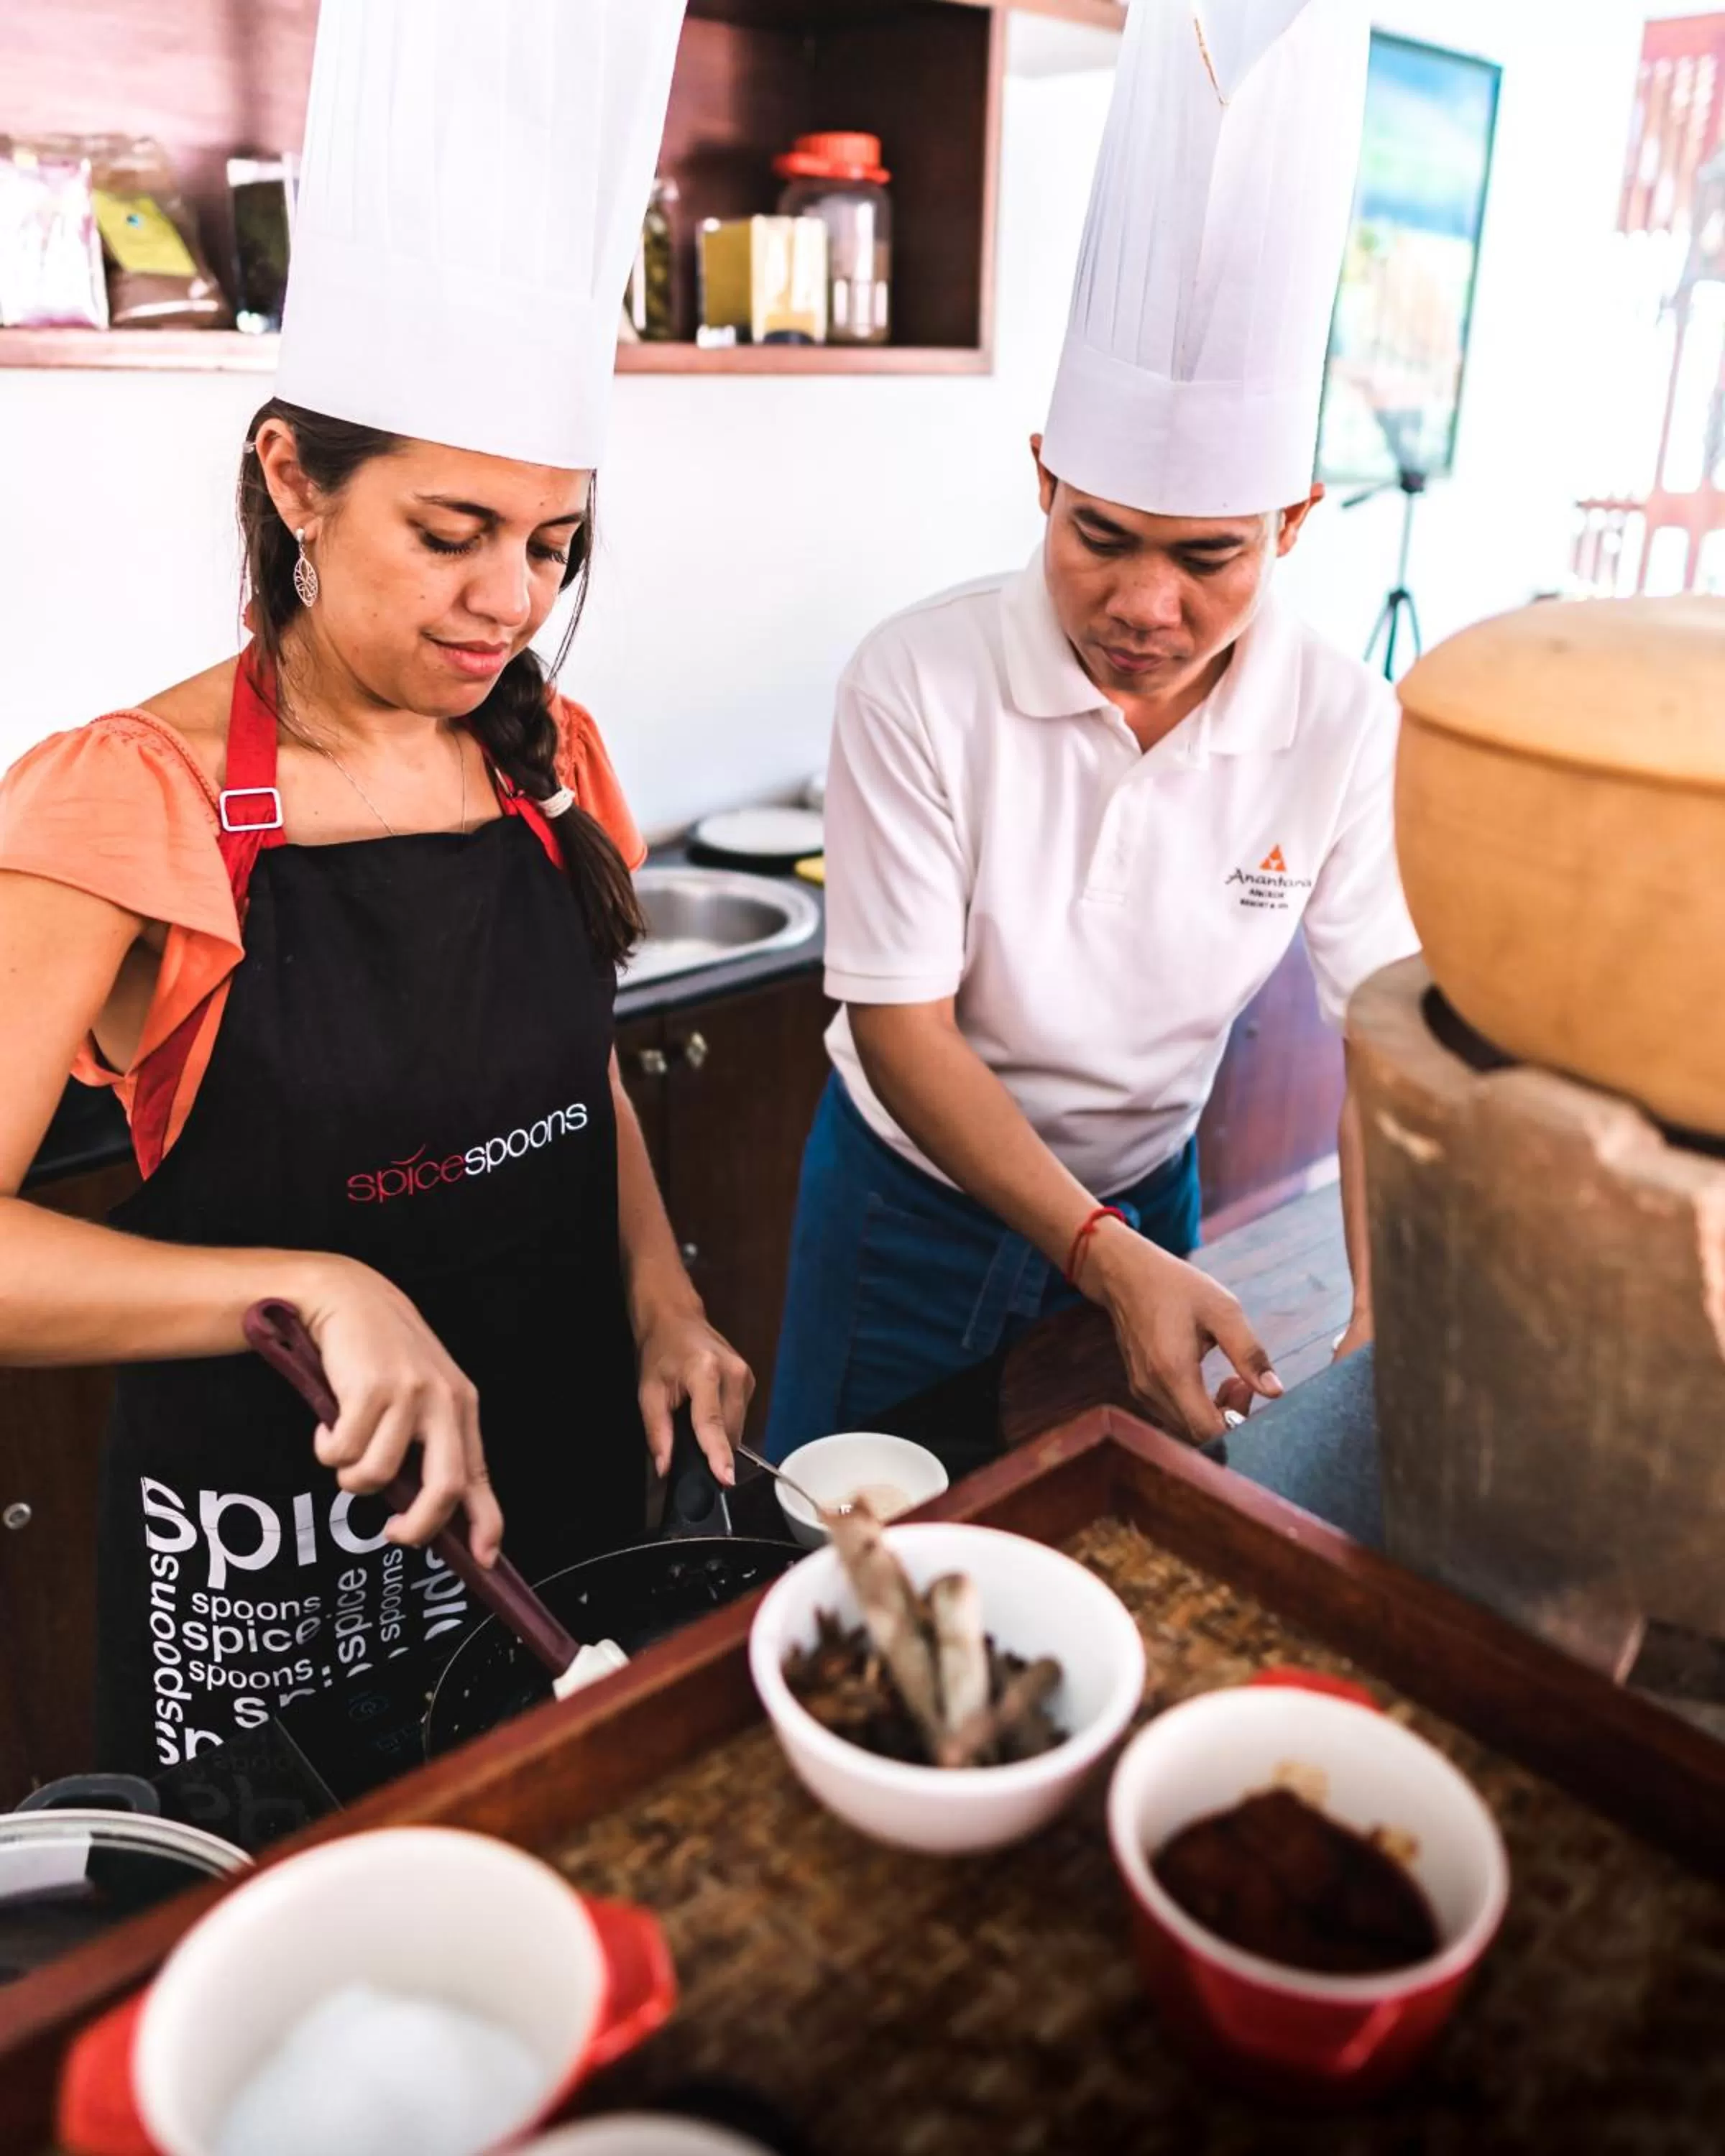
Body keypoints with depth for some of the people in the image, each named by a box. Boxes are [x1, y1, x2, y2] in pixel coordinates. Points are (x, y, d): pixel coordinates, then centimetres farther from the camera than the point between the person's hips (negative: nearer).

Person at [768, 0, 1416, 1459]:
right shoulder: (921, 684, -22)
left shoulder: (1345, 730, -14)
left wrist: (1391, 1313, -26)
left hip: (1147, 1197, 3)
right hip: (915, 1196, -2)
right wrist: (1103, 1257, -28)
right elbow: (903, 1029, -20)